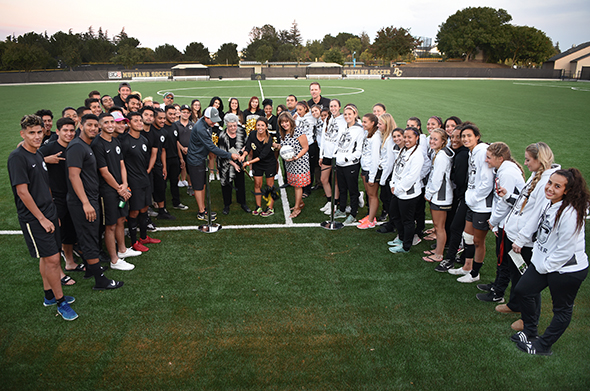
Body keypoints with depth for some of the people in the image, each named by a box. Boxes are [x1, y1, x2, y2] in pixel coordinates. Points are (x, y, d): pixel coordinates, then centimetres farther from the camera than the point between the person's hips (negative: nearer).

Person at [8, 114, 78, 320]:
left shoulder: (38, 154, 11)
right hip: (33, 218, -8)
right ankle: (60, 302, 7)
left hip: (48, 214, 8)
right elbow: (22, 192, -18)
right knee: (52, 259, -6)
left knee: (47, 257, 16)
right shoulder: (17, 157, -15)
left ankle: (49, 295, 30)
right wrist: (42, 218, -15)